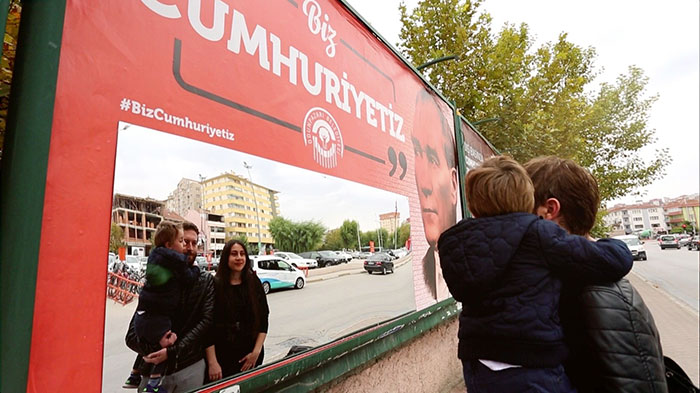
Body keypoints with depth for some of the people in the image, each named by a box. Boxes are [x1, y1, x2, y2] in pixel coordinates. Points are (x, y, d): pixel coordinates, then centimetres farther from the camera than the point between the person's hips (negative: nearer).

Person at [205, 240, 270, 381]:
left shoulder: (254, 283, 1)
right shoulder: (215, 285, -8)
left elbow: (263, 320, 2)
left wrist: (256, 351, -6)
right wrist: (212, 362, -12)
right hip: (223, 356, -2)